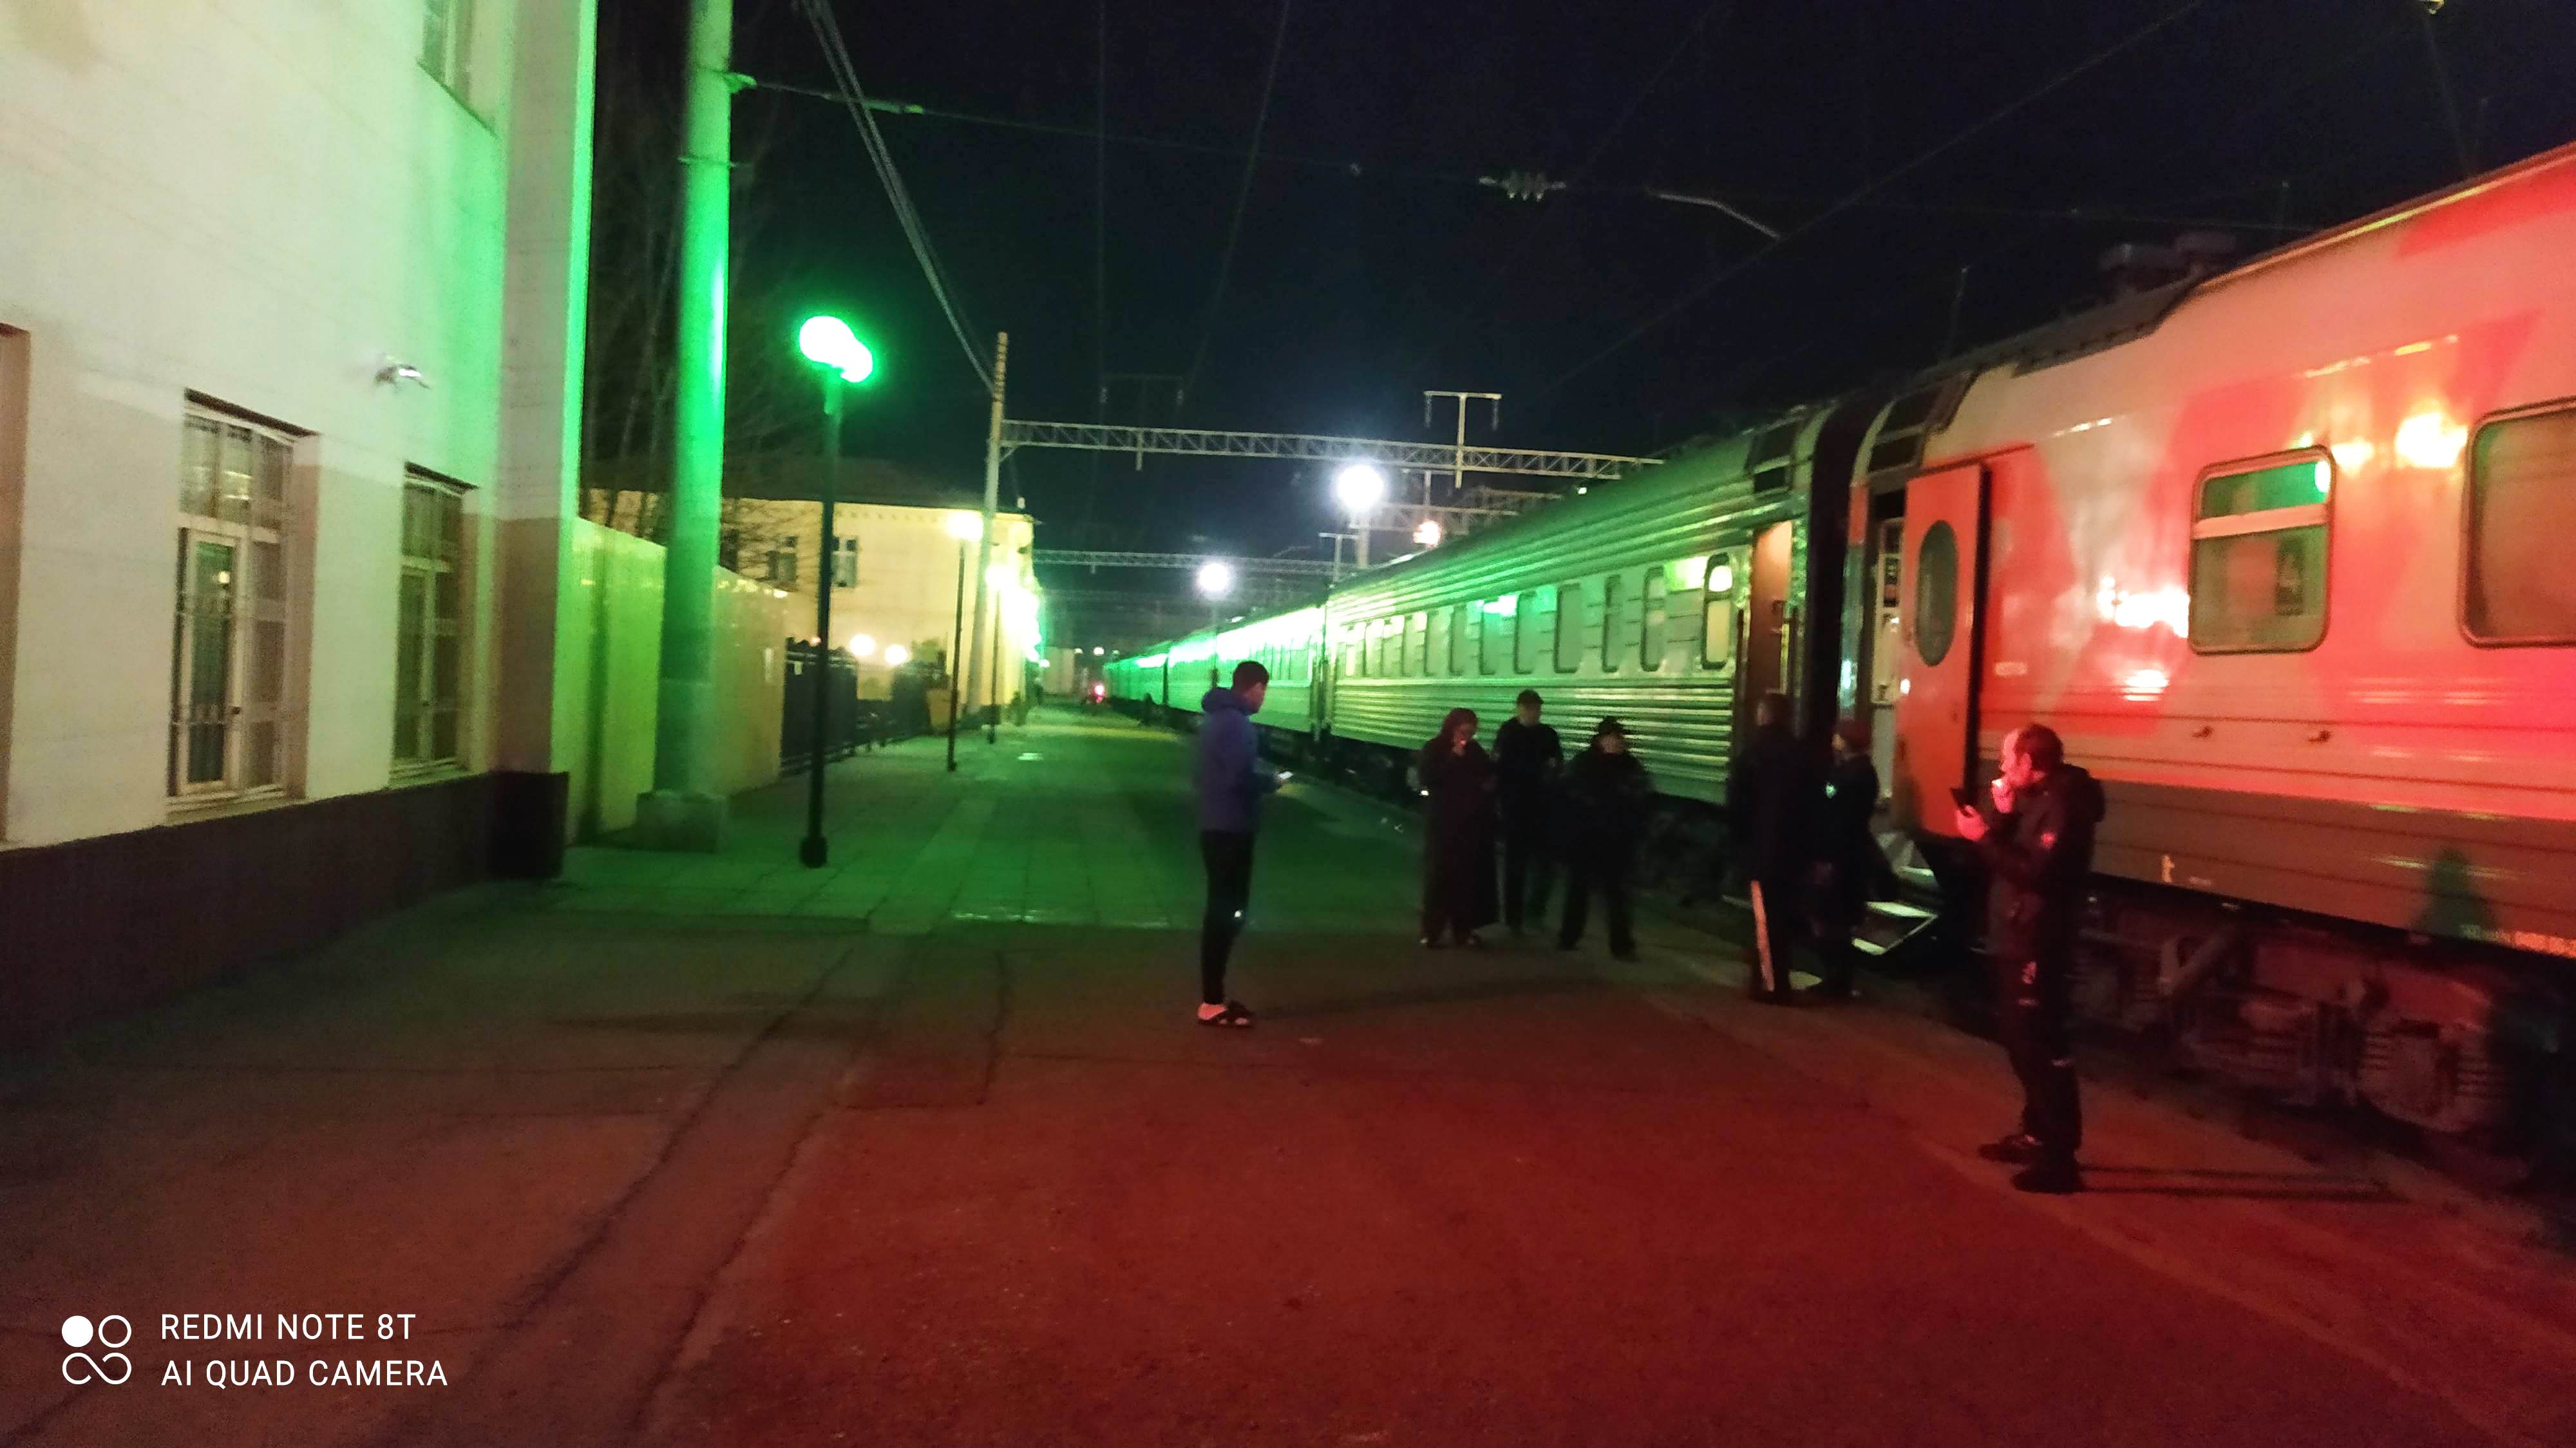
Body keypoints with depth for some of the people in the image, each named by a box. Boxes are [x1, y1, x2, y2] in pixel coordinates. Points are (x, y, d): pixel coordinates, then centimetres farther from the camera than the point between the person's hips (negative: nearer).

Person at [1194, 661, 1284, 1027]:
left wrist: (1262, 772, 8)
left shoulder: (1217, 716, 13)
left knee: (1222, 911, 16)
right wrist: (1272, 780, -8)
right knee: (1225, 913, -5)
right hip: (1230, 829, -10)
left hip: (1217, 826, 10)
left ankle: (1213, 996, 23)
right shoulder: (1236, 723, -19)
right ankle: (1212, 1004, -1)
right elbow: (1240, 778, -26)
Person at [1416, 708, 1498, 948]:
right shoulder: (1434, 749, -2)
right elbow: (1426, 778, -16)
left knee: (1470, 877, 1)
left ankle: (1464, 929, 9)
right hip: (1444, 824, -4)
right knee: (1439, 876, -6)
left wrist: (1489, 782, 0)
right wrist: (1453, 759, -17)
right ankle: (1431, 932, -2)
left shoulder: (1475, 750, 10)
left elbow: (1490, 774, 23)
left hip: (1473, 823, 4)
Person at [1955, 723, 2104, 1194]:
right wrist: (2000, 817, -4)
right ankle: (2037, 1134, 31)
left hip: (2036, 944, -11)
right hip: (2015, 939, 11)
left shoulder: (2062, 805, -16)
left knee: (2042, 1044, -11)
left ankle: (2059, 1156, -9)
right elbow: (2012, 857, 10)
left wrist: (1985, 839, -21)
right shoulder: (2035, 799, 14)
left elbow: (2038, 873, -25)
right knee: (2021, 1038, 19)